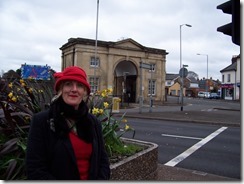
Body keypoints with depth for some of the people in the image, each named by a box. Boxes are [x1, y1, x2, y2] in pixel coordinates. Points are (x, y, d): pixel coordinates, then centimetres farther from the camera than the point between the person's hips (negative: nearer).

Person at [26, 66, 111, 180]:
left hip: (92, 178, 4)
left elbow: (103, 159, 1)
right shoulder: (42, 121, -15)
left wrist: (101, 179, -14)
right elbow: (35, 170, -16)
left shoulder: (94, 122, -2)